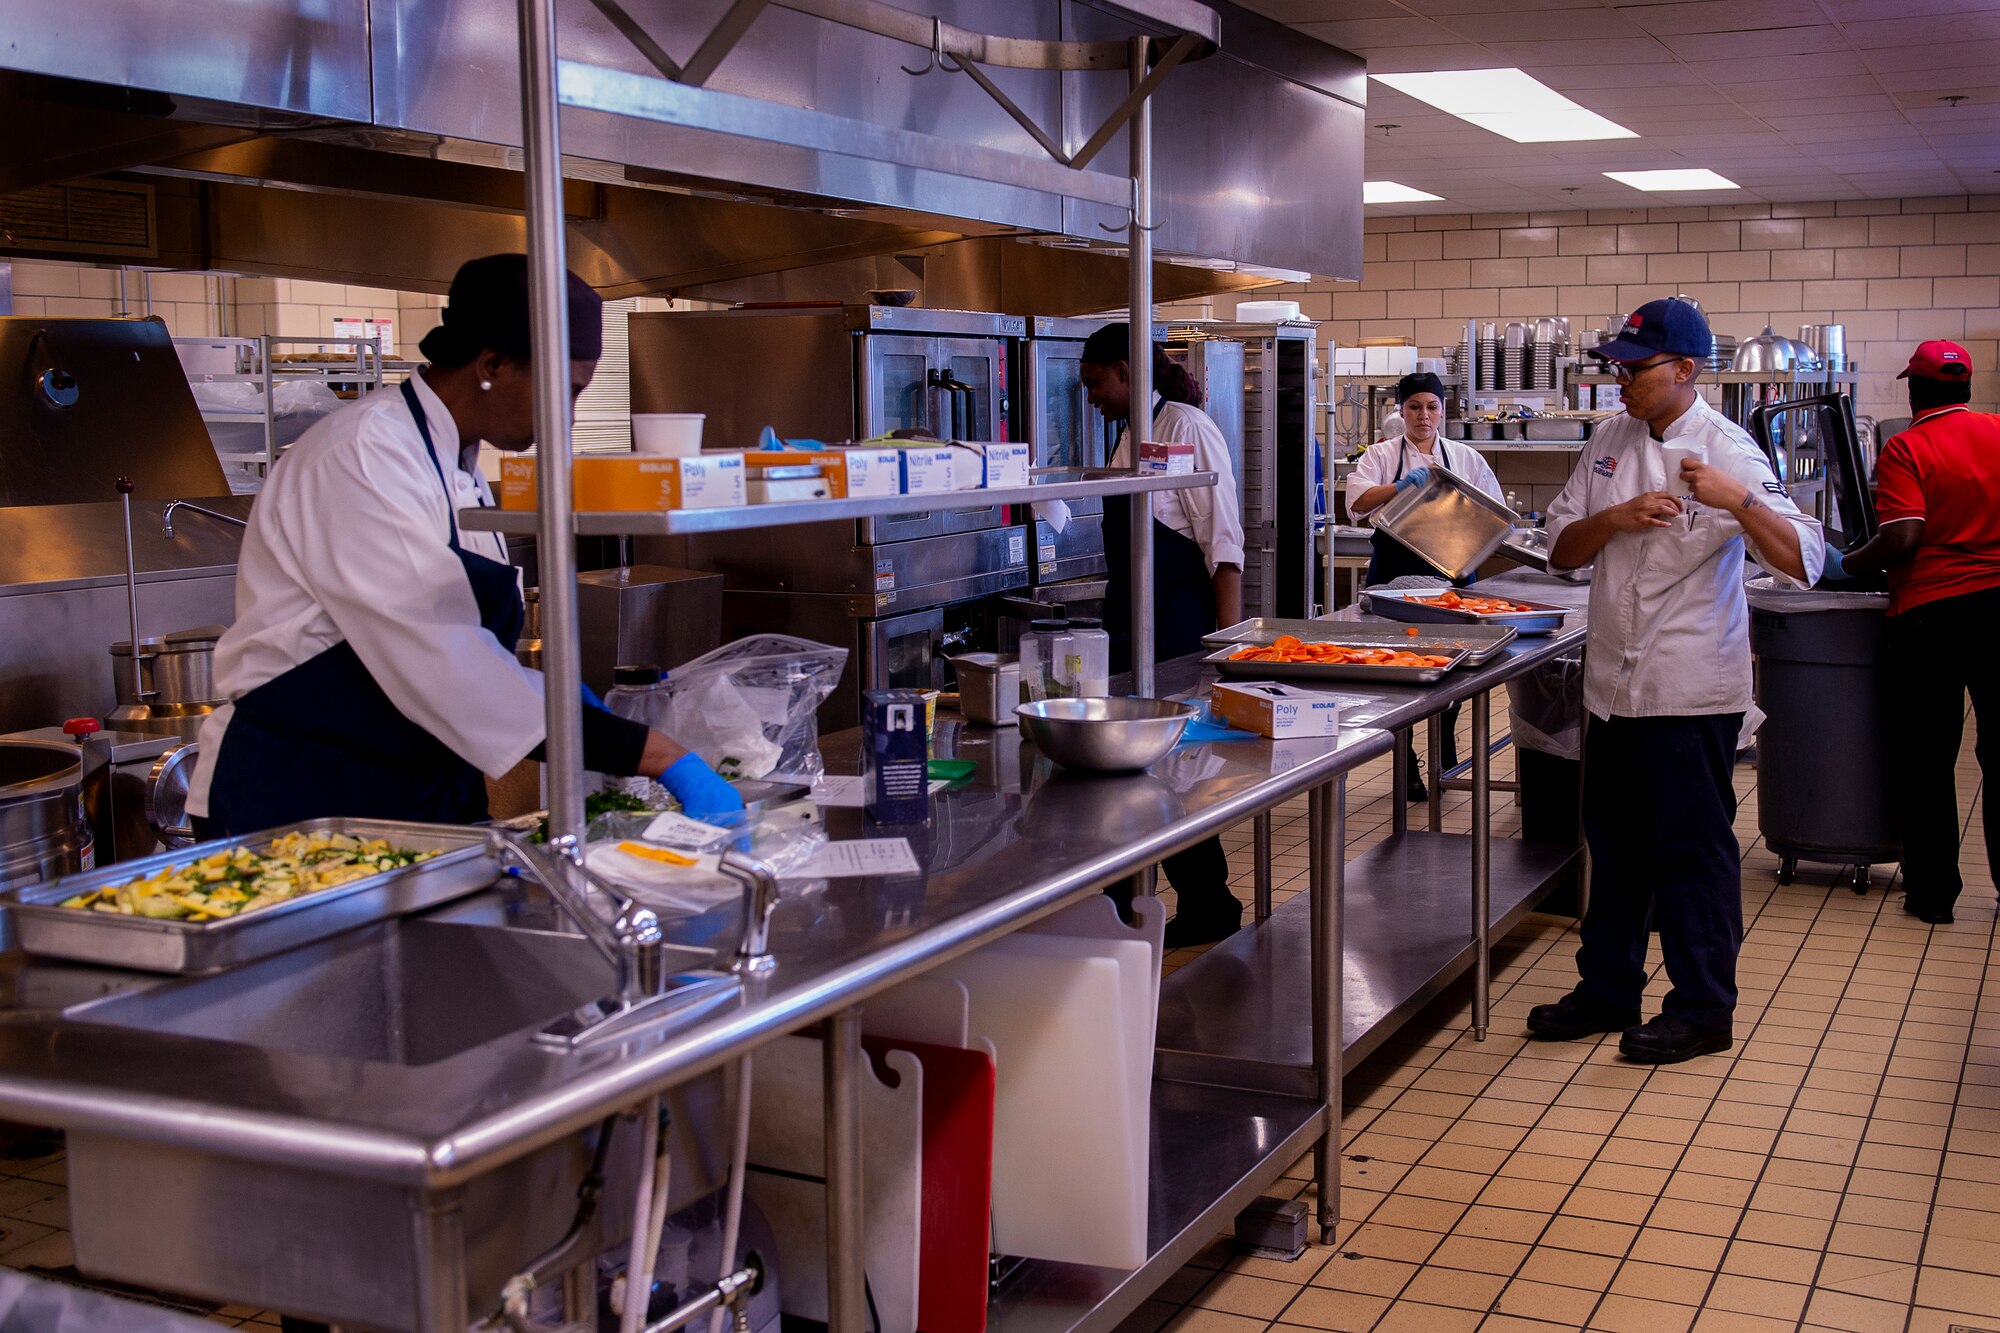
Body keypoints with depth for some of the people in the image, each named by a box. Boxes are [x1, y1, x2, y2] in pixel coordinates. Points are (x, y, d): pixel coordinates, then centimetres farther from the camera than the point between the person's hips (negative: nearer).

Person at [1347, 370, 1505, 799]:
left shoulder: (1465, 457, 11)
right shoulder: (1381, 455, 5)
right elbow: (1359, 502, -12)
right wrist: (1403, 486, -27)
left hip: (1449, 571, 2)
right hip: (1396, 569, -1)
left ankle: (1446, 761, 23)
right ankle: (1406, 767, 11)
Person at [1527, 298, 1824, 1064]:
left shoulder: (1725, 451, -12)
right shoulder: (1612, 442, 8)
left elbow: (1802, 564, -20)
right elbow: (1562, 551, 8)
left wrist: (1741, 503, -35)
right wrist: (1613, 518, -12)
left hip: (1692, 688, -7)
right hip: (1615, 679, 7)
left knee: (1693, 848, 1)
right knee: (1615, 843, 16)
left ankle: (1702, 1010, 14)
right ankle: (1608, 990, 29)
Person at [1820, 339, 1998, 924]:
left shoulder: (1906, 449, -8)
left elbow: (1903, 537, -18)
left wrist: (1843, 565, -5)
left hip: (1930, 611, -4)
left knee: (1926, 759, 6)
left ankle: (1932, 892, 12)